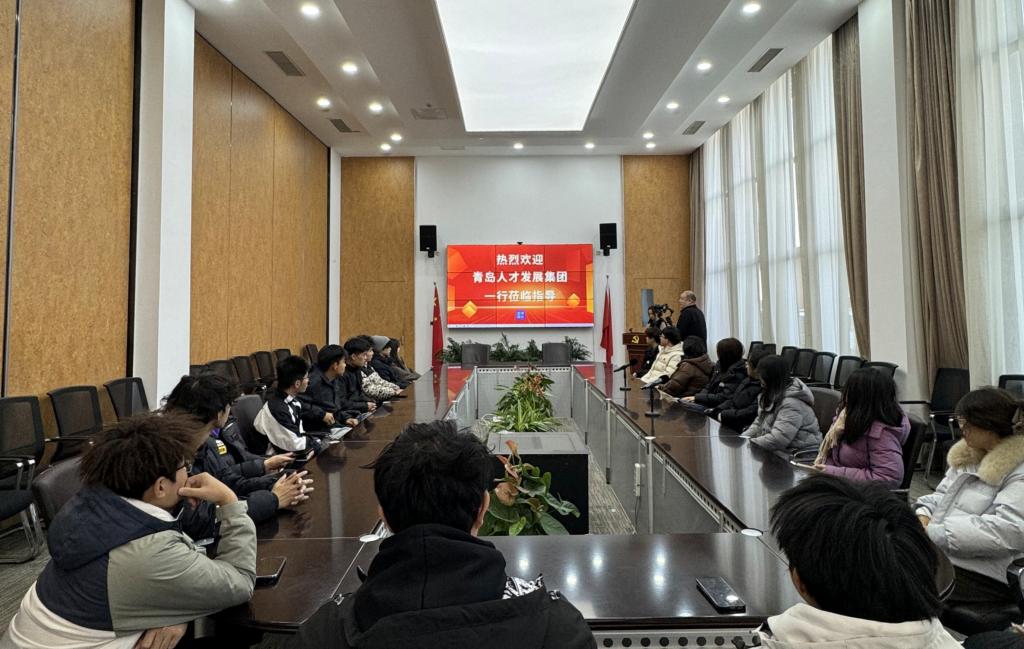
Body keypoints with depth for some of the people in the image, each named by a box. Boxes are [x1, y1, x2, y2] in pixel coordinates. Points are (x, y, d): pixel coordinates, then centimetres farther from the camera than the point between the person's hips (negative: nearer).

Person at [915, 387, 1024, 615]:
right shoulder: (970, 455, 14)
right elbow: (941, 495, 20)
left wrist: (932, 533, -23)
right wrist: (923, 515, -3)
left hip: (981, 577, -7)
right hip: (936, 556, 7)